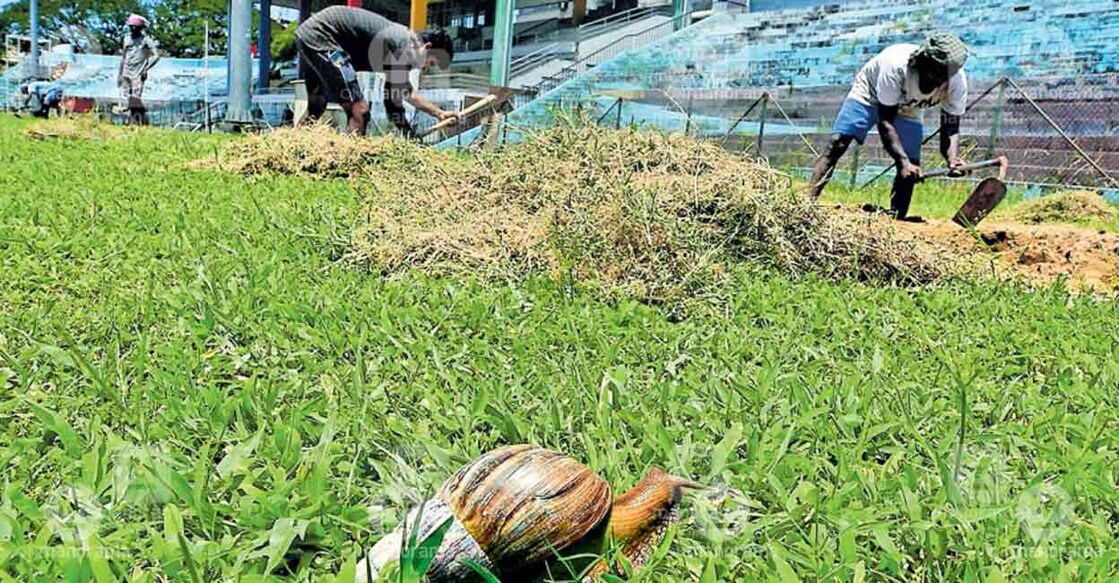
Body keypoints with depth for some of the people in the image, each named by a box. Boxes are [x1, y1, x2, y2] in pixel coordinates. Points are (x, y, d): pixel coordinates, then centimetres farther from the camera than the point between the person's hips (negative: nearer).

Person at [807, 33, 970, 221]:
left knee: (911, 171, -10)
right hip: (869, 94, -3)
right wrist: (903, 161, -47)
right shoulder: (895, 65, -41)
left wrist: (953, 160, -46)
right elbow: (885, 121, -37)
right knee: (837, 144, -22)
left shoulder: (957, 81, -29)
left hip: (907, 110, 3)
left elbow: (950, 129, -25)